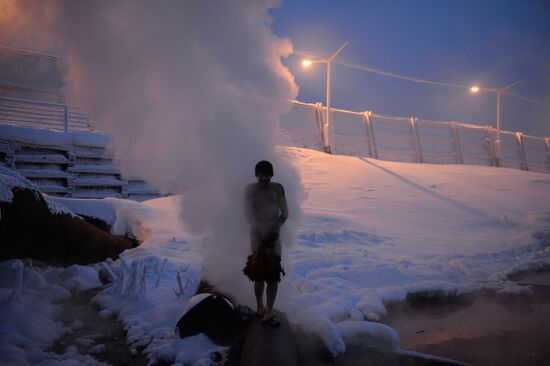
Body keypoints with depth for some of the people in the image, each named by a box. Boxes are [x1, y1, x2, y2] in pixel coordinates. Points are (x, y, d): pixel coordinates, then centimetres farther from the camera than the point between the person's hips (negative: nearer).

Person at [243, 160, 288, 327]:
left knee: (274, 275, -3)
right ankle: (260, 308, 16)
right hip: (258, 234, -2)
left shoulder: (277, 188, 5)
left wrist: (276, 228, -13)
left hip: (274, 235, 2)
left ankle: (268, 313, 0)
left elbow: (285, 213, 3)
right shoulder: (250, 190, 0)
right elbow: (250, 215, -7)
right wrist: (262, 230, -20)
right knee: (260, 274, -2)